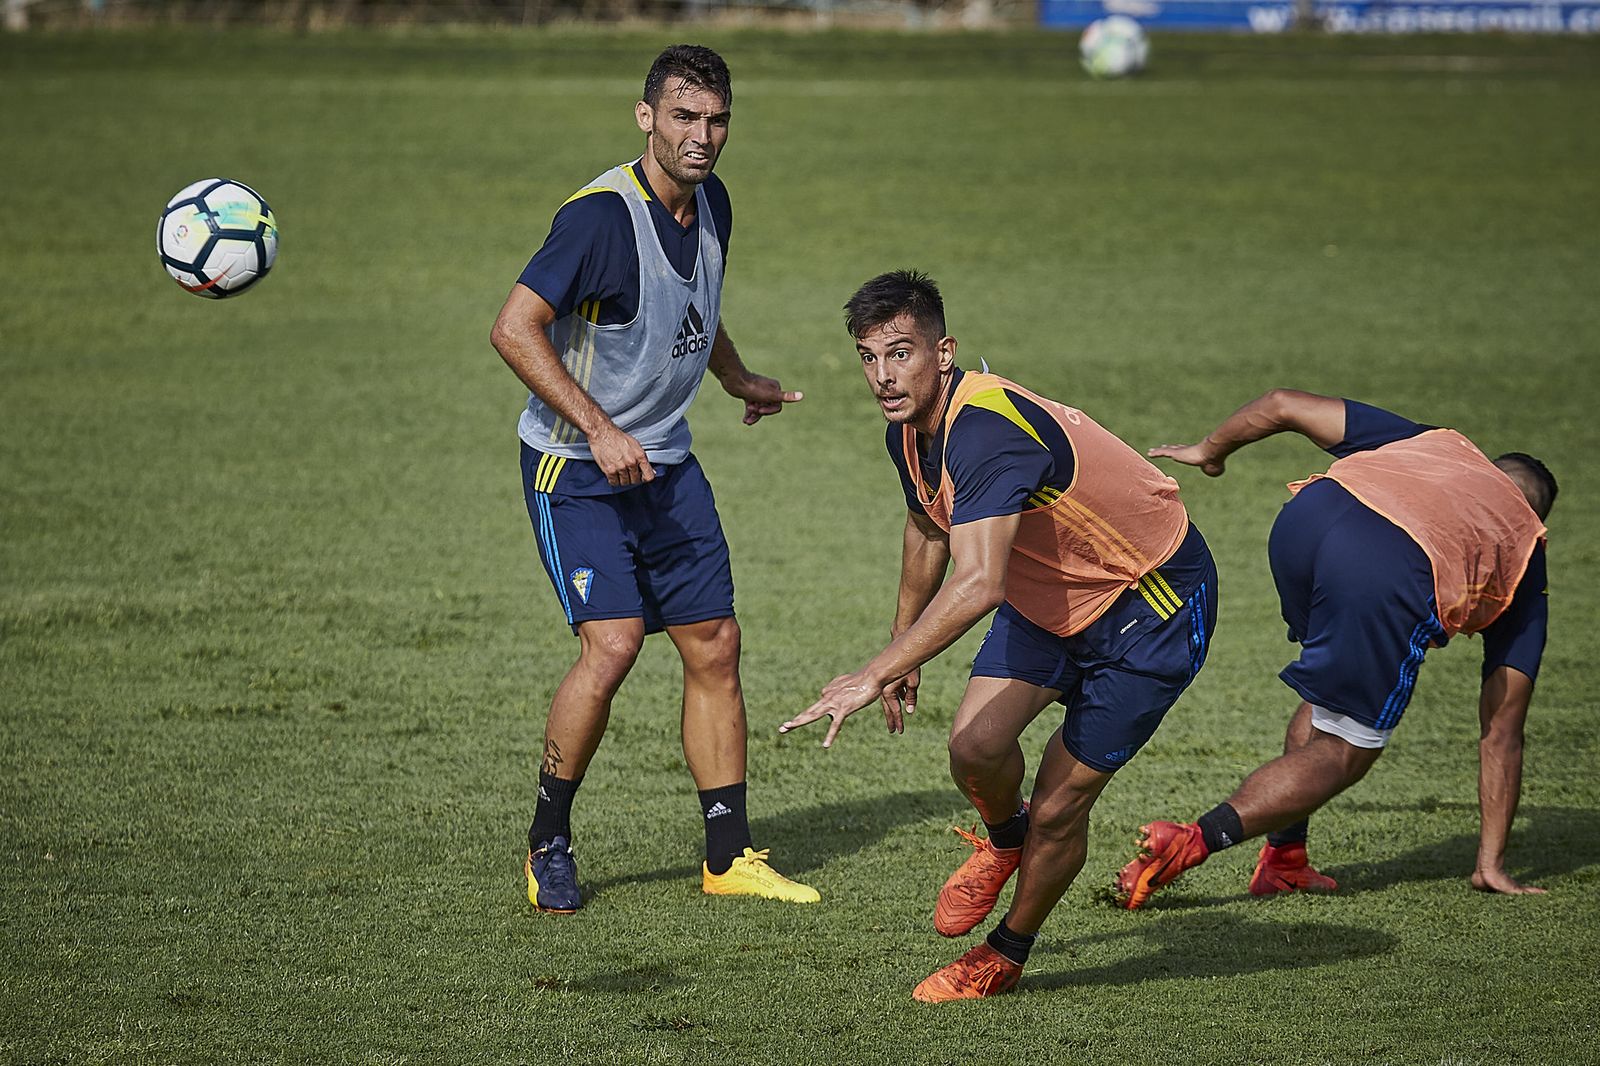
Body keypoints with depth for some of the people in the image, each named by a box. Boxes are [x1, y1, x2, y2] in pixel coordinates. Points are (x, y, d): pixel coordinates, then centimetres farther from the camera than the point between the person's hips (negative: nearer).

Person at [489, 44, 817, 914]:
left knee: (714, 646, 5)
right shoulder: (601, 216, -22)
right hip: (574, 469, -8)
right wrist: (600, 433, -27)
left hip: (665, 463, 8)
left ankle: (729, 857, 14)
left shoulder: (710, 204, 4)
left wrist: (738, 379, 20)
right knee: (613, 641, -19)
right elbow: (515, 329, -26)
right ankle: (548, 843, -1)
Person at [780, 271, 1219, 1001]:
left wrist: (878, 674, -45)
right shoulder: (909, 432, -5)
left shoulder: (987, 431, -35)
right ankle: (1003, 840, 22)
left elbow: (978, 585, -46)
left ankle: (1005, 957, 20)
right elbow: (929, 528, 18)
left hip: (1152, 606, -7)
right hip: (1049, 600, 7)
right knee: (975, 746, -13)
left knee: (1057, 808, -6)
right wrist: (903, 650, 25)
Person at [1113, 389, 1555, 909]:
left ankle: (1283, 860, 26)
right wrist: (1492, 865, 36)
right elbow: (1501, 734, 33)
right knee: (1344, 751, 12)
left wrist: (1209, 450, 54)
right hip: (1392, 575, -4)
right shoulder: (1527, 559, 34)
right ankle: (1191, 841, -6)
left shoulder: (1431, 441, 40)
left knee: (1330, 686, 31)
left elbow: (1283, 404, 35)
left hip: (1306, 515, 4)